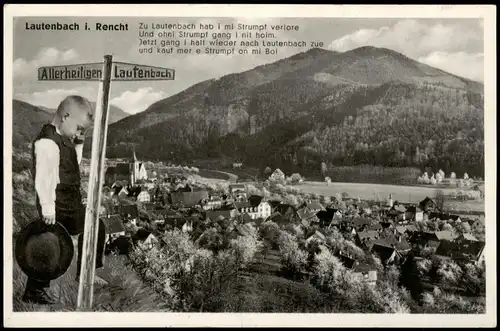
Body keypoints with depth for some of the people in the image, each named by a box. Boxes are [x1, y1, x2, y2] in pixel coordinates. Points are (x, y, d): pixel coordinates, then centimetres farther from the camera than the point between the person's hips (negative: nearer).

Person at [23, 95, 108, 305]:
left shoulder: (64, 140, 10)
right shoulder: (47, 142, -20)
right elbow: (43, 178, -25)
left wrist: (78, 145, 7)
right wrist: (48, 209, -26)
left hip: (71, 203, 10)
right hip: (57, 206, -10)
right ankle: (33, 292, 13)